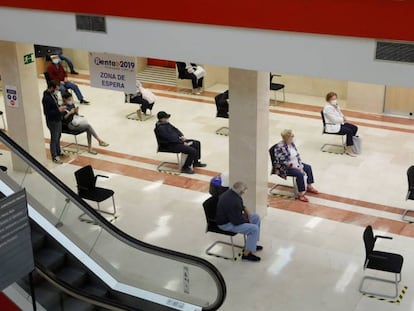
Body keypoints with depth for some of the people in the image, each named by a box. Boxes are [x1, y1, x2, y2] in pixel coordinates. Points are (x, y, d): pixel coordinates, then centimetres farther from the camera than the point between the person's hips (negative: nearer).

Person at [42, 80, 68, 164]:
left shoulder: (53, 94, 2)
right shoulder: (46, 98, -26)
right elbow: (47, 112, -25)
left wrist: (60, 107, 0)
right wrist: (58, 110, -24)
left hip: (58, 119, 9)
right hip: (52, 121, -9)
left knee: (58, 136, 22)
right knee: (54, 138, 2)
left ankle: (58, 152, 40)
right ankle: (54, 157, 14)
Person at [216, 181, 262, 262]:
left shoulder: (231, 192, -3)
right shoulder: (233, 202, -34)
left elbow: (240, 205, 20)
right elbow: (237, 221, -28)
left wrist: (245, 209, 2)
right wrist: (248, 221, -11)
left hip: (232, 216, 11)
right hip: (226, 224, -11)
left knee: (256, 217, 13)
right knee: (254, 229, -21)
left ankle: (252, 244, 22)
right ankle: (246, 254, -7)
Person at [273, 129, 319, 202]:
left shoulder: (292, 143, 0)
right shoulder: (280, 147, -27)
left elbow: (297, 155, 7)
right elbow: (283, 162, -27)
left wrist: (300, 165, -4)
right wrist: (293, 167, -23)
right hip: (285, 168, -10)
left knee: (308, 167, 13)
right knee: (300, 174, -27)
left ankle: (309, 187, 27)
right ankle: (300, 194, -18)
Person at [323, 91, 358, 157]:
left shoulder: (336, 105, 9)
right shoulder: (328, 108, -21)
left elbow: (340, 113, 22)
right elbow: (334, 119, -24)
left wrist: (343, 117, 1)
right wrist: (342, 119, -10)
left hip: (339, 123, 10)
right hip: (332, 126, -10)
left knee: (355, 128, 1)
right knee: (349, 131, -24)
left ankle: (349, 143, 11)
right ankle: (349, 150, -20)